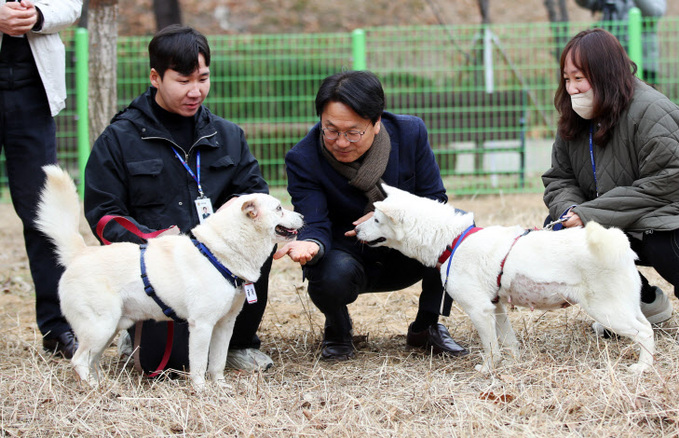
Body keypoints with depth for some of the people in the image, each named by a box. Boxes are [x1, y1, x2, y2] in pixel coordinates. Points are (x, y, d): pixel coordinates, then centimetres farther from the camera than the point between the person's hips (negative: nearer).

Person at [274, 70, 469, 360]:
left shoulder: (410, 133, -12)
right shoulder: (303, 159, -17)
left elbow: (435, 200, -7)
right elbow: (315, 225, -21)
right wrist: (310, 245, -47)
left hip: (403, 258, 2)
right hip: (348, 257, -2)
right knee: (332, 274, -38)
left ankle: (426, 327, -4)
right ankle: (337, 330, 1)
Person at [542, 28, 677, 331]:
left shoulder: (650, 112, -20)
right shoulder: (574, 122, 5)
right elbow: (559, 179, 6)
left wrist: (591, 213, -27)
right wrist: (569, 212, -21)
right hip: (617, 232, 7)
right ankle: (645, 302, 0)